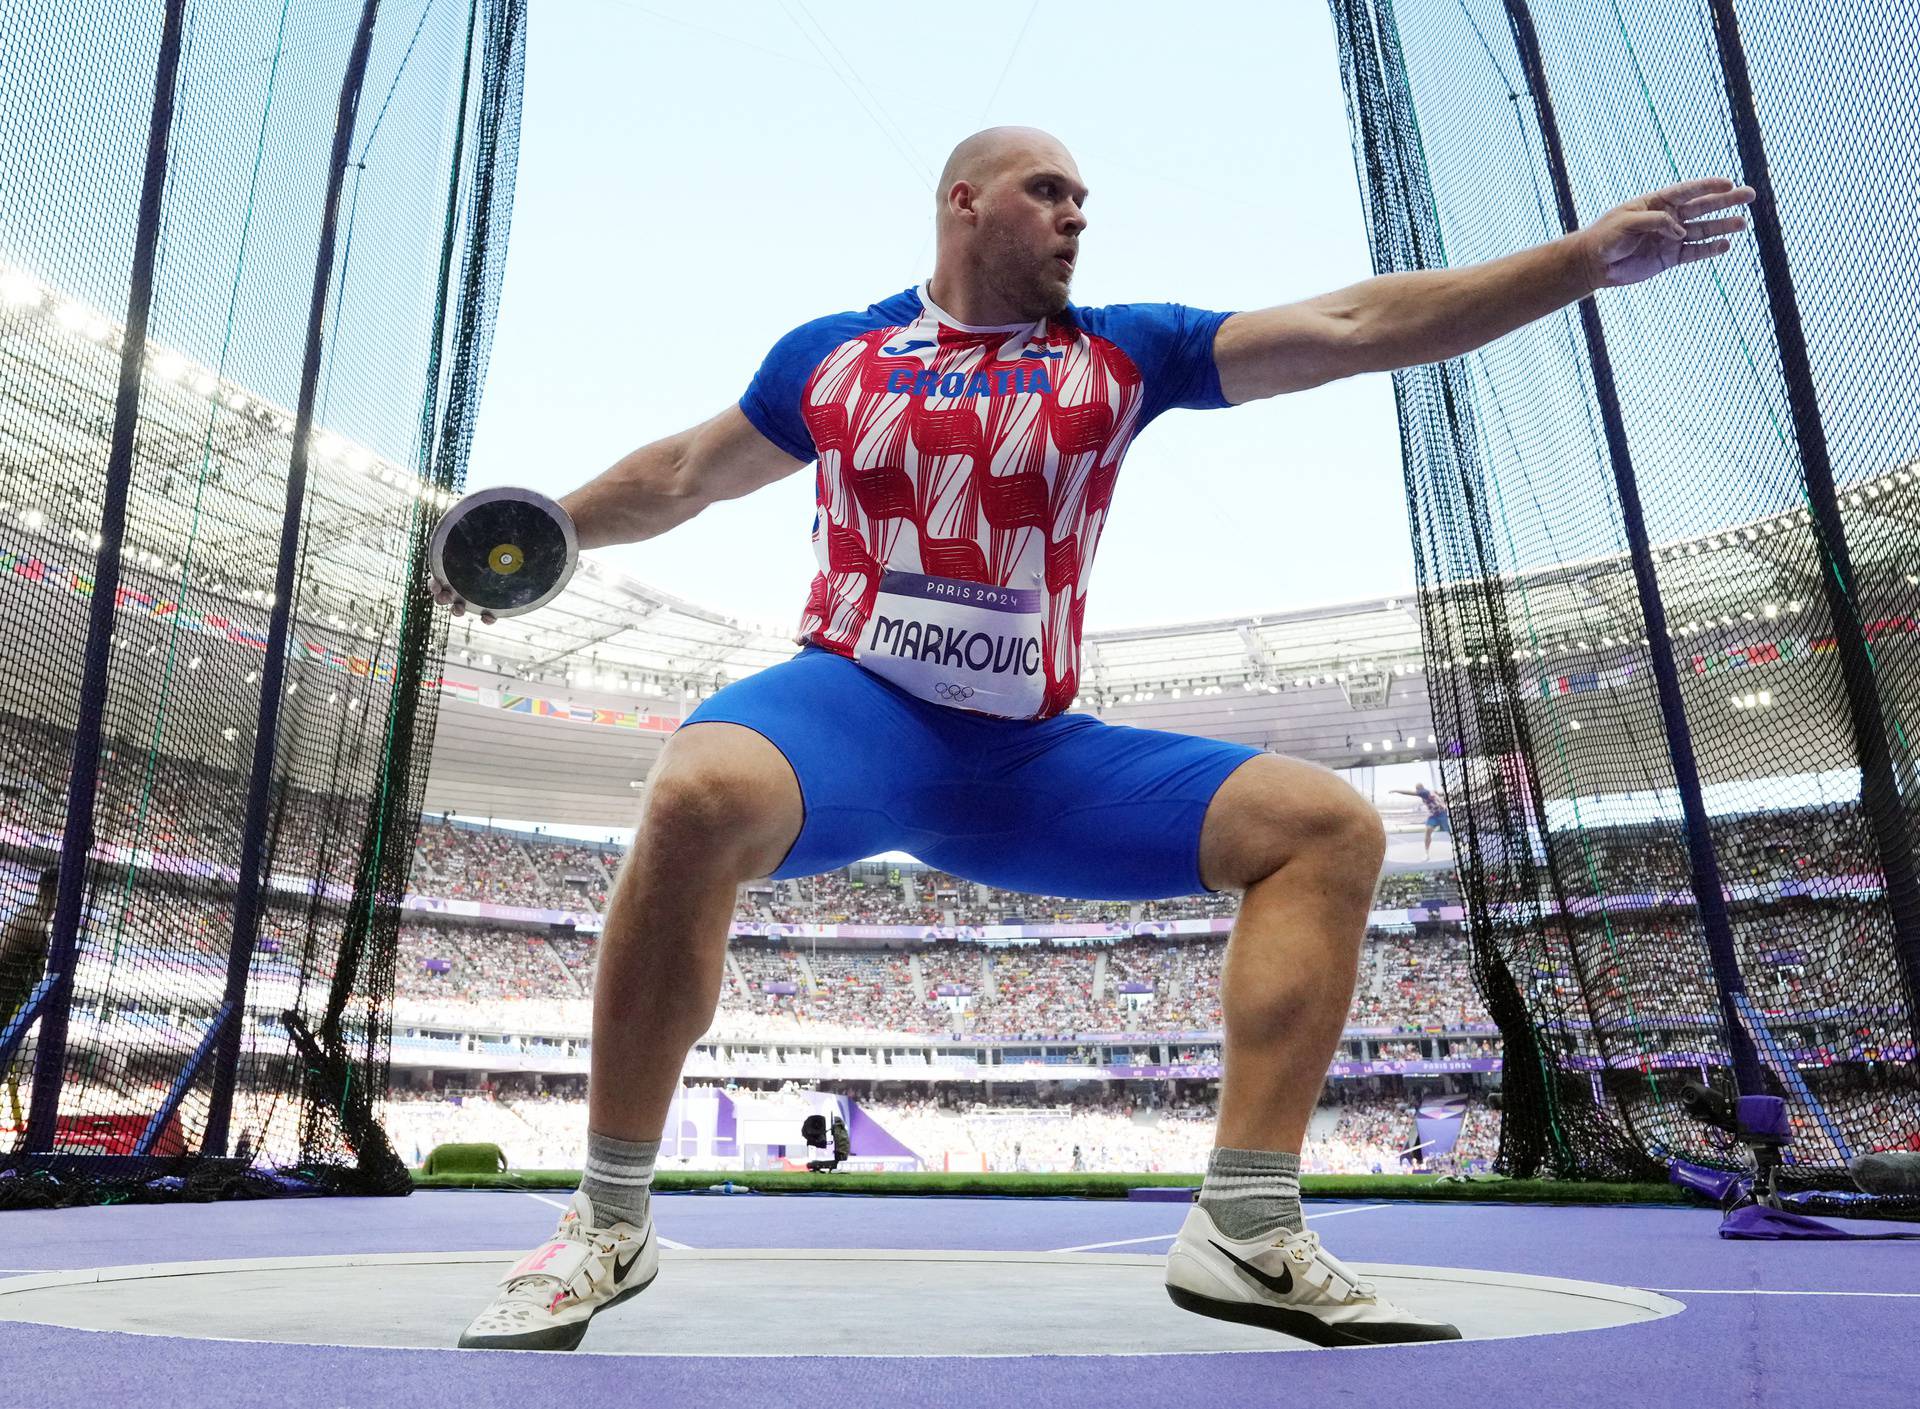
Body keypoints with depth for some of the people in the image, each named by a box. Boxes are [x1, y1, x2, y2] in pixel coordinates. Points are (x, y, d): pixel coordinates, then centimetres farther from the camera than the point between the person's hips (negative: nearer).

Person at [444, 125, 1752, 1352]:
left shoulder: (1125, 352, 9)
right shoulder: (831, 354, 9)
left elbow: (1353, 325, 4)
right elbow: (685, 472, 23)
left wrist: (1588, 255, 0)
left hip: (1032, 755, 3)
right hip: (851, 709, -2)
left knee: (1328, 825, -10)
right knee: (703, 792, -37)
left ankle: (1249, 1228, -10)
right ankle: (609, 1222, -17)